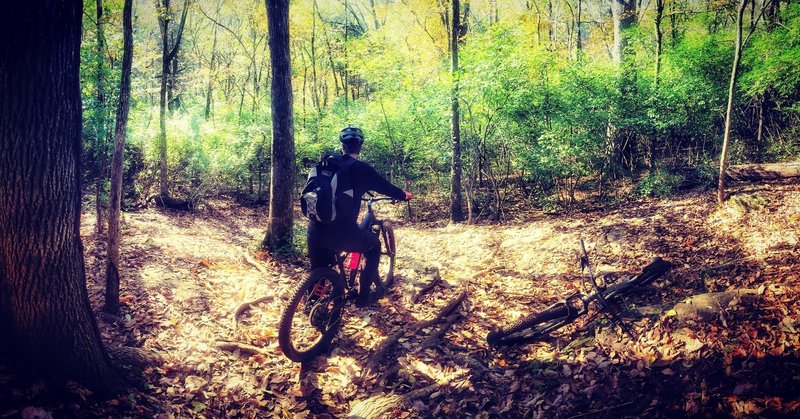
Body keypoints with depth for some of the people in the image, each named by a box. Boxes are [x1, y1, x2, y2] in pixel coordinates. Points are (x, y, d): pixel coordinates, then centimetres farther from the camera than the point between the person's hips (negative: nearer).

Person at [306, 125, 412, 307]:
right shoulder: (362, 169, -2)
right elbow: (387, 188, 9)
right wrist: (405, 195, 30)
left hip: (315, 230, 5)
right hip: (342, 233, -4)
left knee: (319, 275, 28)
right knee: (373, 246, 23)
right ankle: (363, 296, 25)